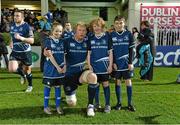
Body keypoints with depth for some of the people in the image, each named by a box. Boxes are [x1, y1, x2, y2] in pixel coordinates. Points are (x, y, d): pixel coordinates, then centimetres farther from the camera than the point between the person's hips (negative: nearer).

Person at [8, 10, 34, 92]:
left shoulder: (27, 27, -16)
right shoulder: (12, 26, 4)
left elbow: (32, 41, -19)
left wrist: (21, 38, -31)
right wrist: (12, 42, 6)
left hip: (25, 52, -4)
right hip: (15, 51, 5)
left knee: (27, 69, 11)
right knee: (12, 69, -13)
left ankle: (30, 86, 37)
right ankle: (23, 74, 22)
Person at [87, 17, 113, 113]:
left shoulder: (107, 37, 0)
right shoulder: (91, 38, 7)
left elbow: (110, 52, 1)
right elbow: (89, 53, 10)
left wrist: (110, 65, -4)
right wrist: (89, 65, 1)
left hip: (104, 65, -2)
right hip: (94, 66, 3)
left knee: (106, 84, 1)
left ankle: (107, 105, 9)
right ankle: (97, 103, 23)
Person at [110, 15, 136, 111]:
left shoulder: (129, 34, 0)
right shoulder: (111, 35, 1)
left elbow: (131, 49, 1)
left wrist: (130, 62, -5)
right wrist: (113, 63, -5)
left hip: (126, 63, 0)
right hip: (116, 63, 1)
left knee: (128, 81, 3)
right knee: (117, 81, 7)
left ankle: (130, 103, 11)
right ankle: (119, 102, 18)